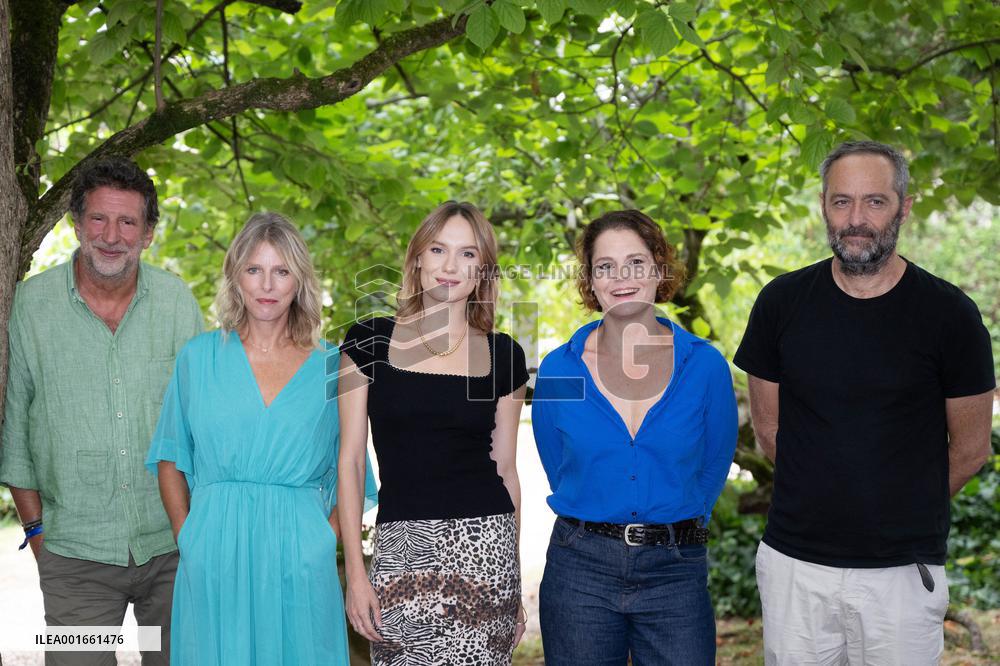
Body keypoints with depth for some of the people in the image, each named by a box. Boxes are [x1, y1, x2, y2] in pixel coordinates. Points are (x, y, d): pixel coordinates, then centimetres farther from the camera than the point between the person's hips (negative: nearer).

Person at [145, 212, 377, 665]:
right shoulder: (199, 357, 6)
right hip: (212, 558, 0)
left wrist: (326, 538, -4)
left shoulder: (330, 368, 4)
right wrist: (187, 536, 0)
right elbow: (171, 458, 10)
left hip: (298, 560, 0)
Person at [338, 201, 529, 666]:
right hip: (401, 546, -1)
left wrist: (516, 587, 11)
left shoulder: (503, 355, 6)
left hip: (484, 544, 1)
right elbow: (350, 459, 2)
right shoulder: (370, 342, 2)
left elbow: (506, 468, 10)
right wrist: (355, 571, -4)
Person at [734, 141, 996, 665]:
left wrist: (904, 510, 11)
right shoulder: (782, 302, -1)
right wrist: (826, 499, 10)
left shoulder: (949, 314, -7)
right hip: (793, 562, 2)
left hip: (902, 570, -2)